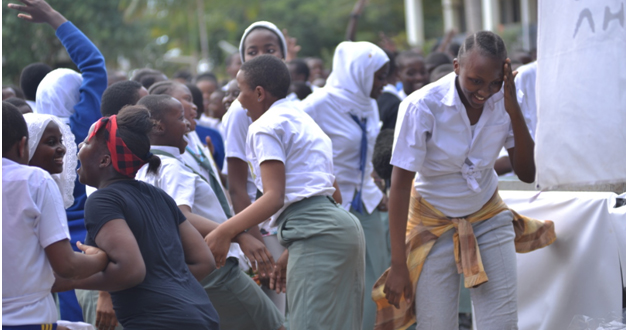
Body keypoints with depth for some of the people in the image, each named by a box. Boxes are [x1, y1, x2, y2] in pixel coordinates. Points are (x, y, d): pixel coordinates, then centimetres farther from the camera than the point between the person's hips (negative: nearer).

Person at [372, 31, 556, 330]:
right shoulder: (421, 106, -22)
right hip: (434, 224, -3)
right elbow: (400, 184, -19)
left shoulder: (503, 100, -11)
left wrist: (514, 110, -23)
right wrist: (398, 264, -21)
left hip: (489, 218, 3)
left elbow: (528, 173, -11)